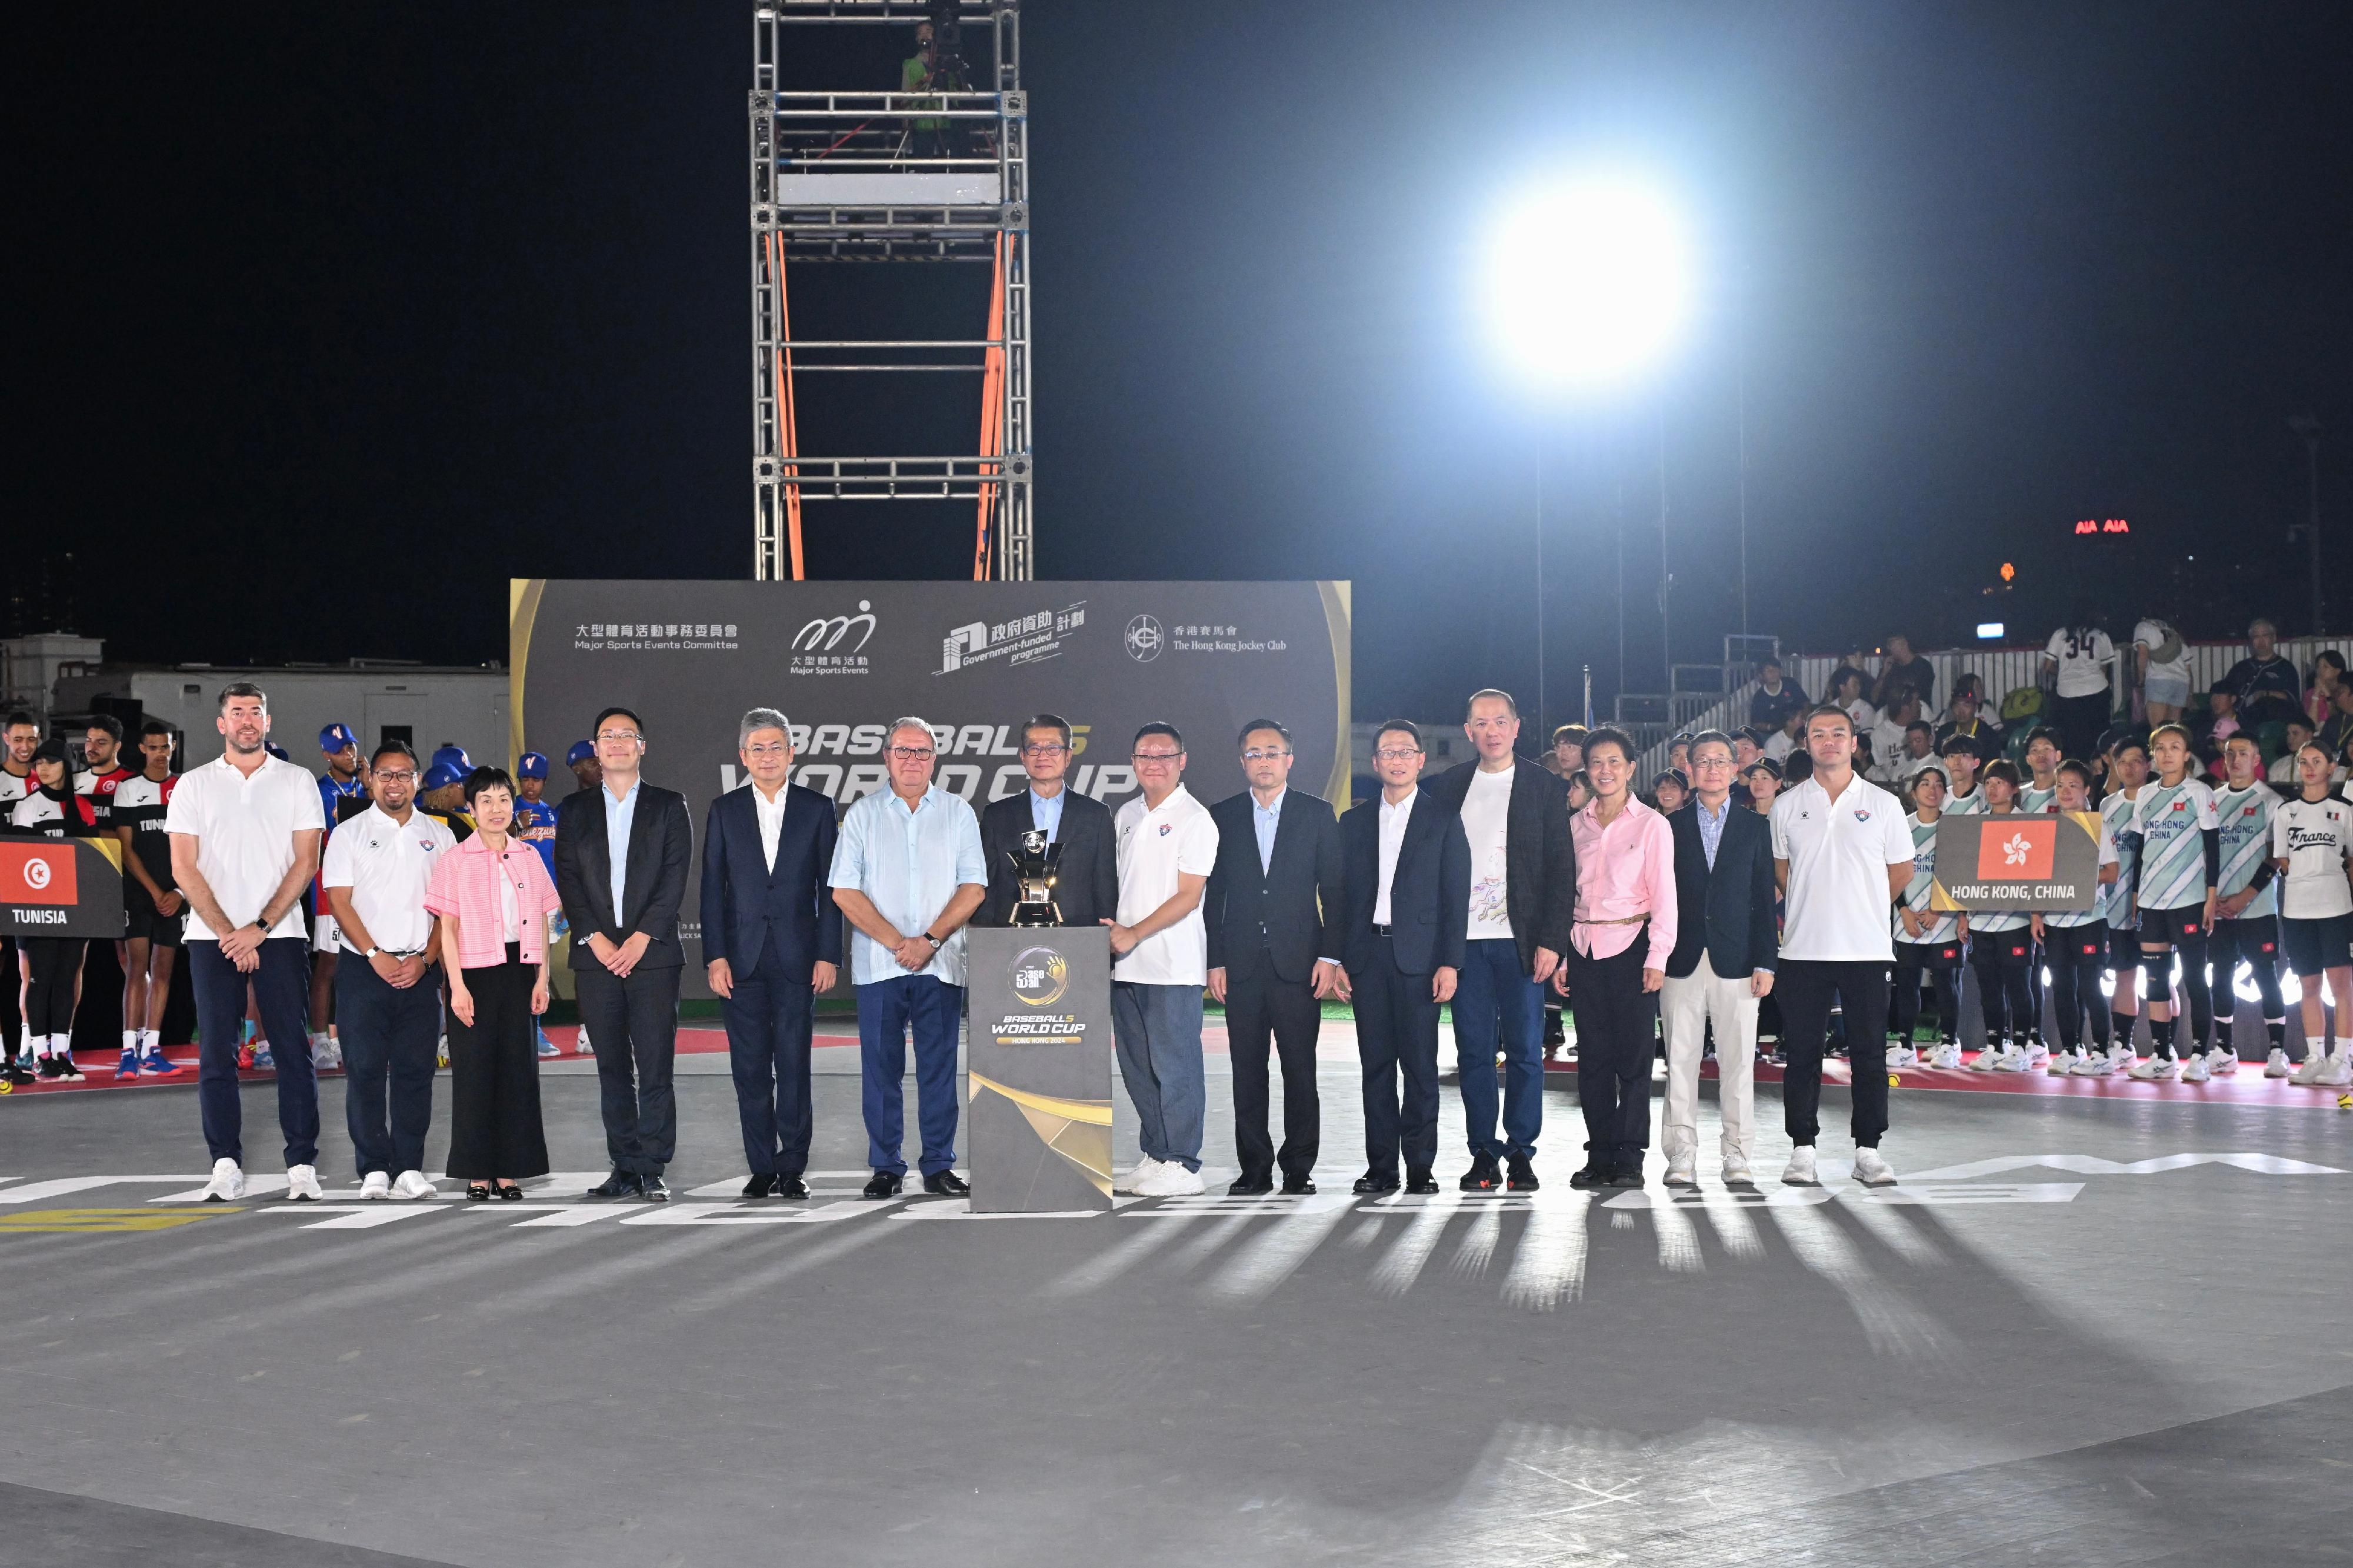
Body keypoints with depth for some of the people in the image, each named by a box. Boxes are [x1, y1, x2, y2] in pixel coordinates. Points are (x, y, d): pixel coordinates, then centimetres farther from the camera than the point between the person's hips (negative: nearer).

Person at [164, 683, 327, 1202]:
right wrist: (227, 933, -7)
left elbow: (306, 861, 0)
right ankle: (226, 1165, 4)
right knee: (216, 1054, 0)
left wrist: (260, 928, -10)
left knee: (293, 1051, -4)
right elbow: (183, 868, 2)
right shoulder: (194, 785, 9)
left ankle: (302, 1165, -1)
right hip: (212, 939, 1)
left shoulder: (297, 782, 7)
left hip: (280, 936, -1)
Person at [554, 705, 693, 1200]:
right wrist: (596, 939, -7)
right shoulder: (575, 811, 13)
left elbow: (675, 877, 0)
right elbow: (567, 880, 6)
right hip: (596, 955, 2)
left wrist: (641, 938, -10)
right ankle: (624, 1169, 7)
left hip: (653, 952, -2)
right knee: (612, 1068, 3)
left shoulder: (669, 806, 8)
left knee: (655, 1065, -6)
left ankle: (652, 1169, -4)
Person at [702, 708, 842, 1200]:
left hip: (797, 958, -1)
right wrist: (715, 957, -3)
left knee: (794, 1066, -2)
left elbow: (830, 887, 4)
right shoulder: (724, 812, 7)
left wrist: (828, 955, -3)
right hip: (742, 958, 1)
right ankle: (762, 1168, 9)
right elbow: (712, 888, 5)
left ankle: (793, 1167, 5)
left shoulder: (817, 809, 5)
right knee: (750, 1069, 3)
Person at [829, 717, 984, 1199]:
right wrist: (897, 943, -9)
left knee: (939, 1067, 1)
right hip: (878, 964, 0)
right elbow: (844, 891, 0)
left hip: (941, 963, 0)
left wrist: (930, 940, -10)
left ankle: (939, 1166, 7)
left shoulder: (958, 814, 9)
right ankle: (886, 1168, 7)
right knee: (881, 1068, 0)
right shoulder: (862, 815, 7)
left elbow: (973, 888, 2)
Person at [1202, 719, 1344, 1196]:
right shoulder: (1222, 816, 10)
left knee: (1300, 1071, -1)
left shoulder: (1317, 814, 6)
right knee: (1247, 1070, 2)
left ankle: (1298, 1169, 6)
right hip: (1241, 965, 1)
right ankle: (1254, 1169, 9)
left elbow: (1334, 889, 4)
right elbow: (1212, 894, 9)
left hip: (1298, 962, -1)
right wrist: (1214, 961, 2)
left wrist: (1330, 956, -4)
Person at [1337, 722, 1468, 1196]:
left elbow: (1456, 896, 0)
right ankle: (1380, 1166, 7)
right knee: (1375, 1064, 4)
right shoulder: (1355, 821, 14)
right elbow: (1343, 893, 12)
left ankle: (1420, 1165, 3)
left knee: (1420, 1064, -2)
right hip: (1367, 955, 3)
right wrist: (1338, 960, 4)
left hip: (1418, 955, -3)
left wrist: (1450, 962, -8)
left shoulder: (1443, 819, 5)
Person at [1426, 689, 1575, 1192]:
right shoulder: (1448, 787, 10)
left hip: (1521, 941, -2)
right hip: (1465, 941, 2)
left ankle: (1521, 1153, 8)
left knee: (1525, 1050, 0)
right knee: (1473, 1051, 3)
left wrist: (1551, 941, -8)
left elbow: (1562, 869, 0)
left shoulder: (1543, 788, 3)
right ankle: (1483, 1154, 10)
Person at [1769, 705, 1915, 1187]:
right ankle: (1803, 1150, 8)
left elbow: (1902, 871, 12)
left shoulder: (1883, 804, 5)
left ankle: (1868, 1150, 8)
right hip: (1804, 947, 1)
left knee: (1870, 1052, 1)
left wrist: (1863, 908, 11)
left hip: (1866, 947, -1)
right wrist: (1814, 907, 10)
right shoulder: (1787, 806, 7)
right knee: (1802, 1051, 2)